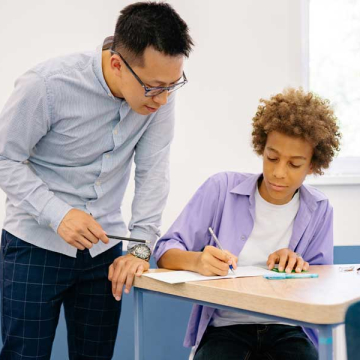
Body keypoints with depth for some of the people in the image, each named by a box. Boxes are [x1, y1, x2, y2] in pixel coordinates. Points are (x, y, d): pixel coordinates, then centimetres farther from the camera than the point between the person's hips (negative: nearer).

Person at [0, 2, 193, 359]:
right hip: (37, 245, -3)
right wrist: (57, 214, -25)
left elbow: (152, 171, -5)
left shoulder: (160, 94, -9)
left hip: (103, 248, 4)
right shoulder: (47, 84, -21)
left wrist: (140, 246, -13)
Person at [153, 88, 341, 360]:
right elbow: (166, 251, -6)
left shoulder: (319, 211, 5)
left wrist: (300, 267, -13)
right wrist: (197, 262, -29)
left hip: (287, 330, 3)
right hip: (224, 327, -2)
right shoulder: (222, 189, -3)